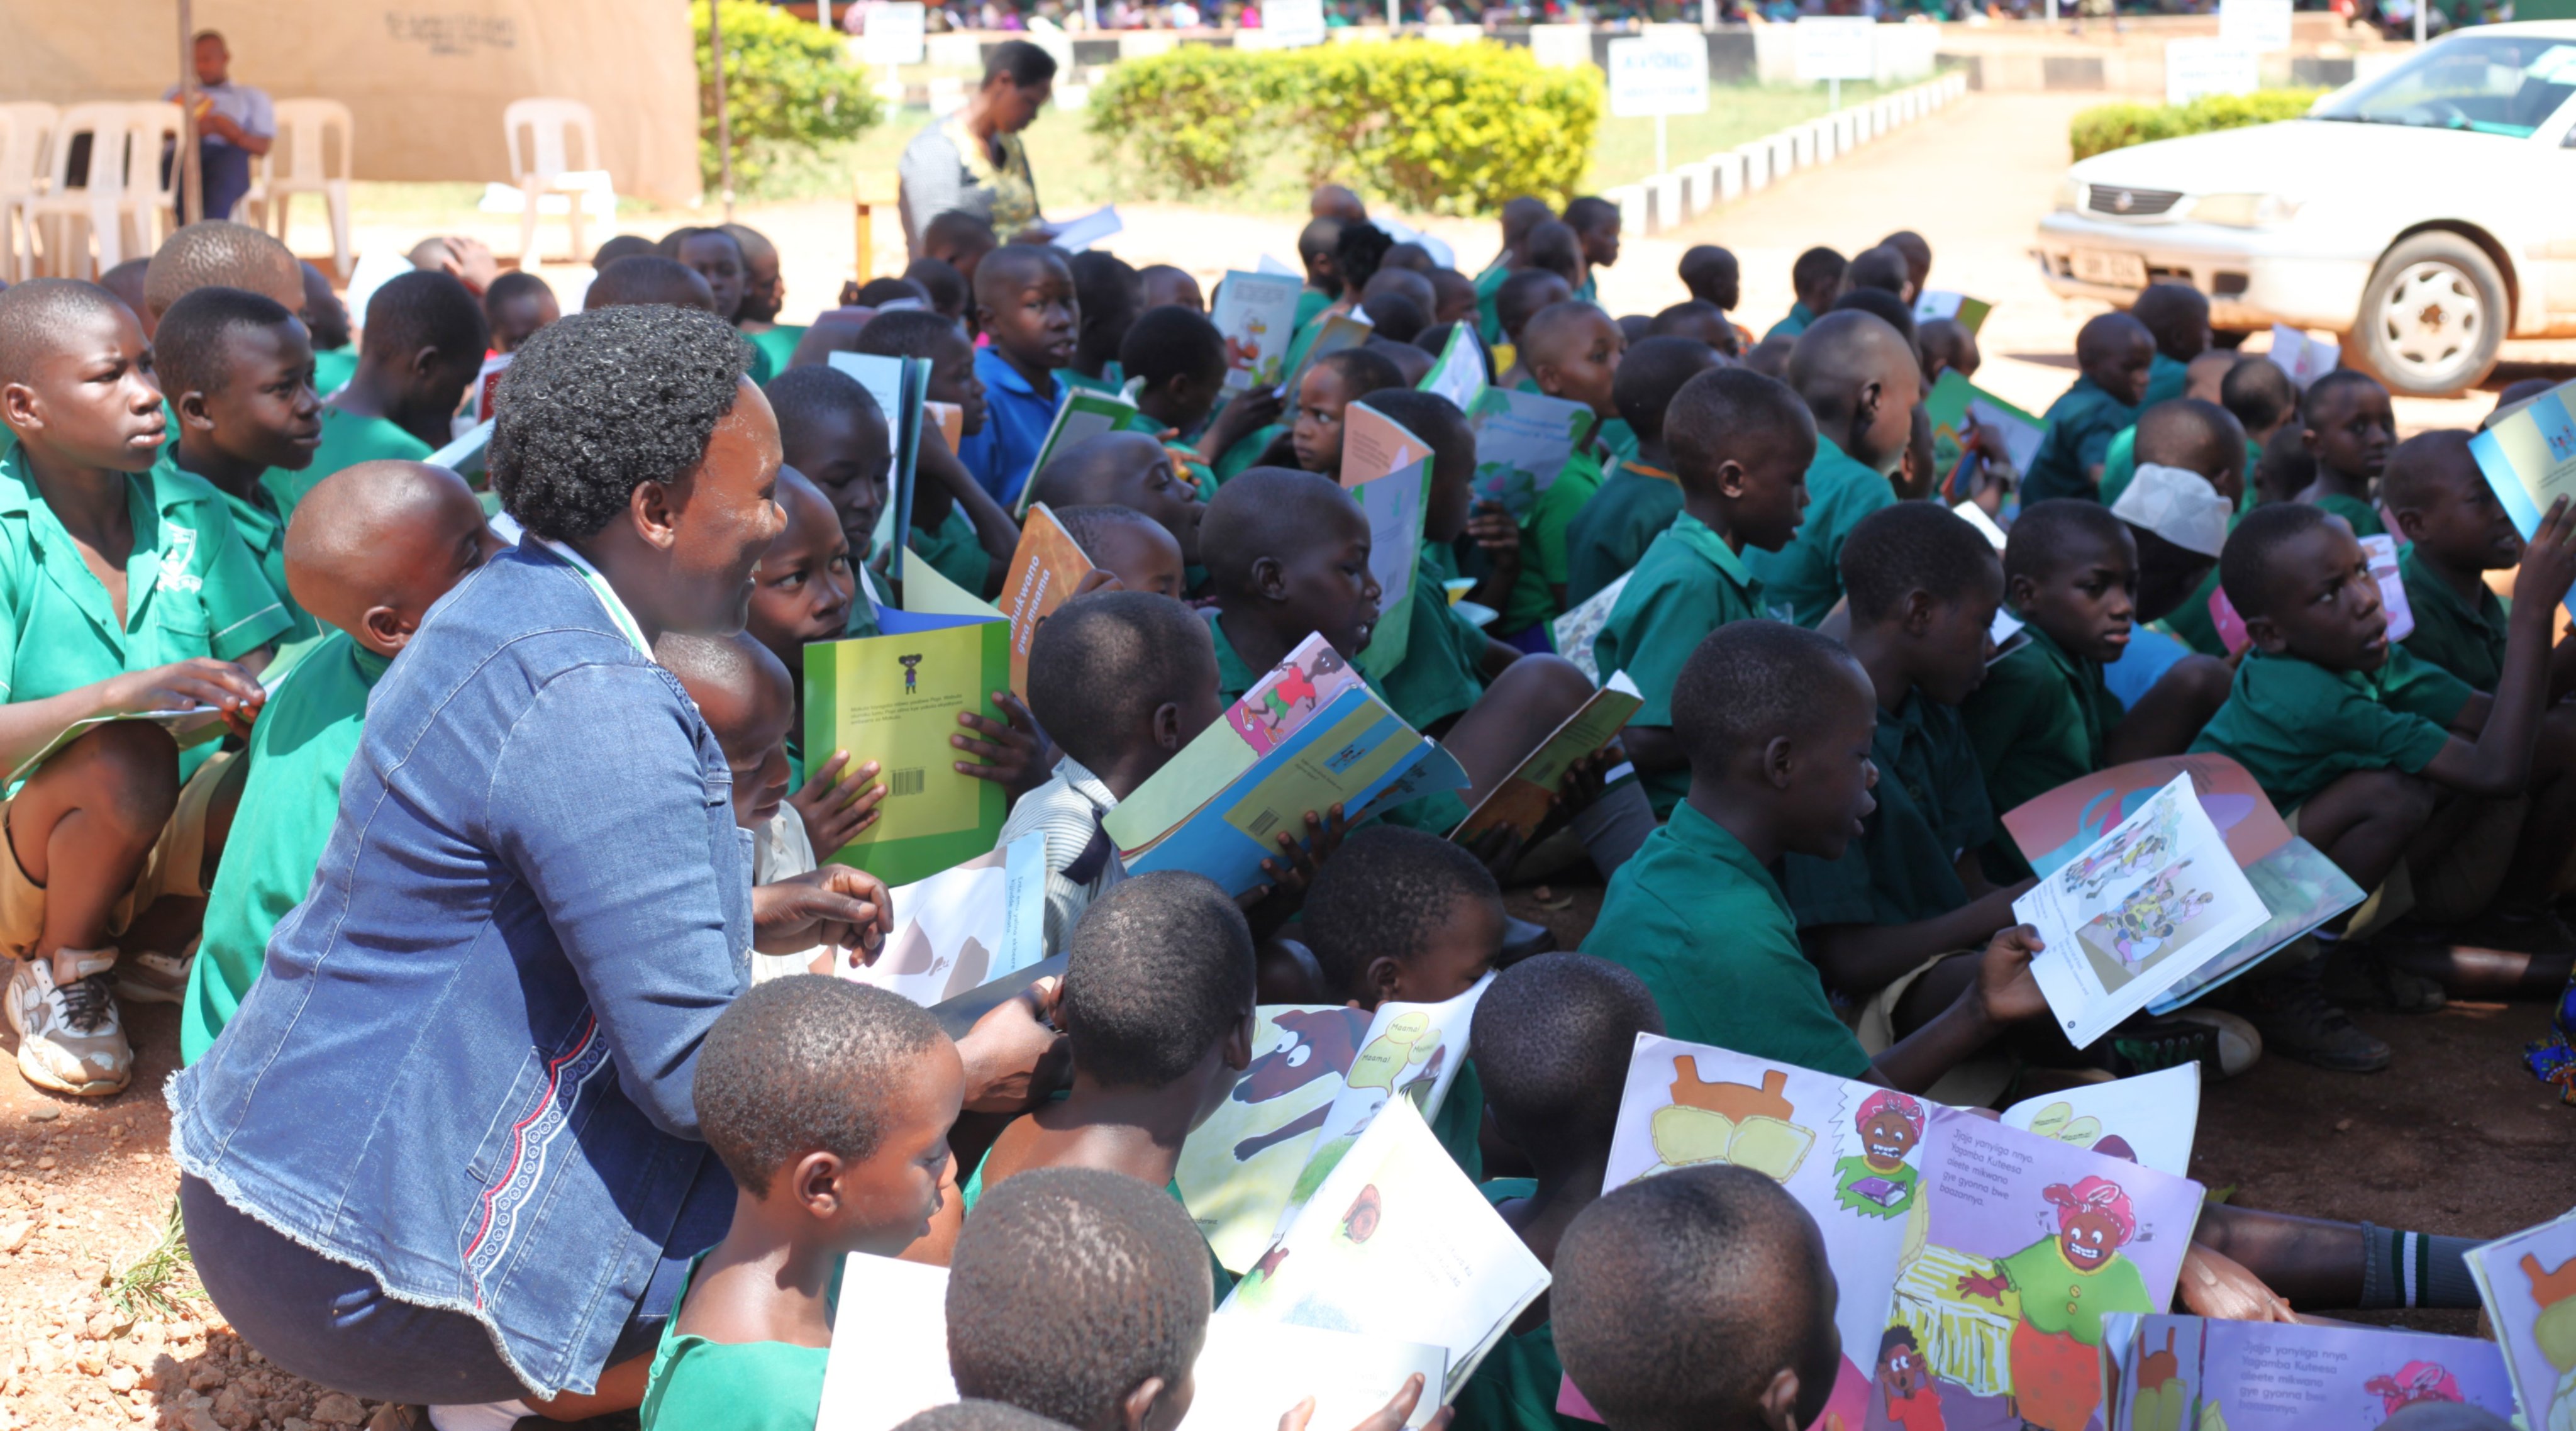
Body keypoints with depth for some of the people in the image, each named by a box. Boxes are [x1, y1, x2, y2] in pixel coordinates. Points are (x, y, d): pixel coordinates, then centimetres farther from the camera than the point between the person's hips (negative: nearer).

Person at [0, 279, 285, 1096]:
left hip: (164, 838, 5)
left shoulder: (190, 511, -1)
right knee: (127, 758, -35)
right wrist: (125, 693, -39)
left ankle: (144, 938, 7)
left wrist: (254, 702, -26)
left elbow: (256, 669, -2)